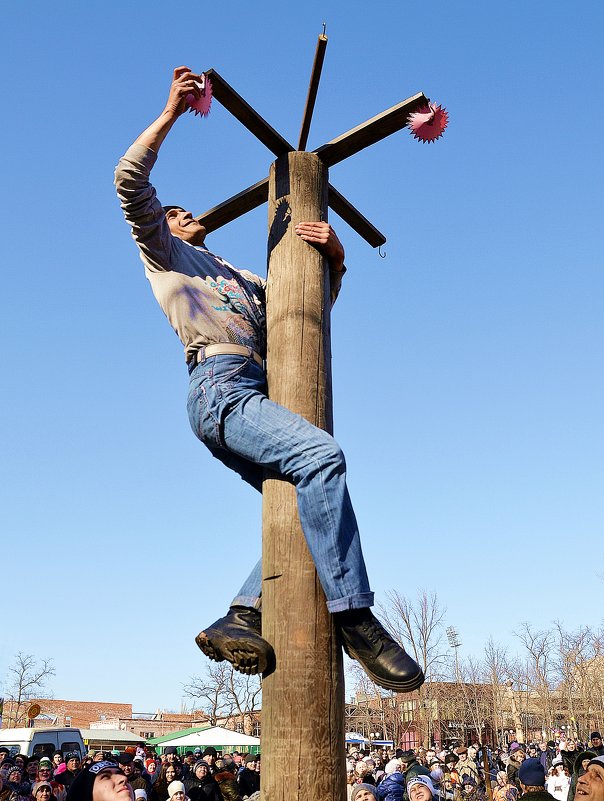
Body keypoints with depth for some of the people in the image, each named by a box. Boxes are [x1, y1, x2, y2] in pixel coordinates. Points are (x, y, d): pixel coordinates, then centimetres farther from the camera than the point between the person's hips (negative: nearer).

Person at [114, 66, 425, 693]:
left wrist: (334, 257, 15)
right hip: (221, 386, -8)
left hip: (254, 394, 8)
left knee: (313, 508, -5)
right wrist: (171, 112, 5)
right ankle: (353, 617, -29)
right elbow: (130, 181, 6)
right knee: (321, 455, -30)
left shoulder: (242, 280, 38)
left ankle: (240, 619, -10)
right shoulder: (165, 256, 23)